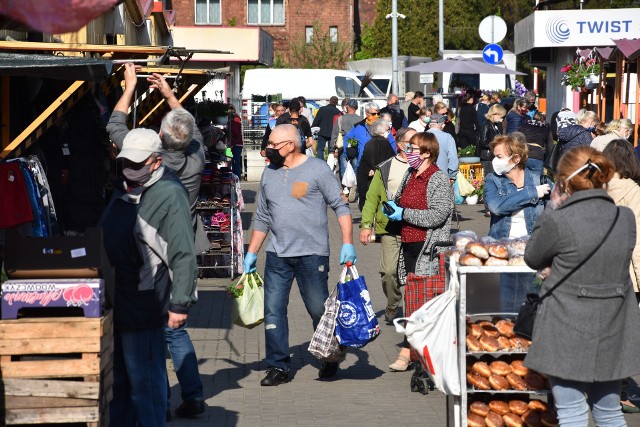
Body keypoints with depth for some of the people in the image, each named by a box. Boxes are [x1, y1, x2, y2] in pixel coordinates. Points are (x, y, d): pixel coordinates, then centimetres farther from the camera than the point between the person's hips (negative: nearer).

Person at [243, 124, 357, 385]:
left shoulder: (317, 169, -3)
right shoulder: (269, 173, 12)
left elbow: (340, 207, -3)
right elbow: (262, 218, 19)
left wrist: (347, 244, -12)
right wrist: (251, 253, 15)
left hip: (312, 255, -5)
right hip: (277, 255, 5)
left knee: (320, 310, 3)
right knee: (273, 311, 0)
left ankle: (330, 360, 22)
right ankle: (278, 366, 10)